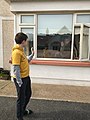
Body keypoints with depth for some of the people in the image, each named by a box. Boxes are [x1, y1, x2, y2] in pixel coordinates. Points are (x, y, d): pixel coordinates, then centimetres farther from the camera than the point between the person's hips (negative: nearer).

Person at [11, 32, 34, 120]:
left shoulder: (21, 50, 8)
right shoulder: (16, 52, -22)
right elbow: (16, 69, -24)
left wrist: (32, 55, 16)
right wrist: (19, 82, -22)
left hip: (26, 77, 10)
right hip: (21, 79, -10)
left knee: (28, 94, 24)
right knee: (21, 98, 5)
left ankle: (23, 110, 47)